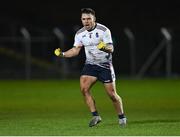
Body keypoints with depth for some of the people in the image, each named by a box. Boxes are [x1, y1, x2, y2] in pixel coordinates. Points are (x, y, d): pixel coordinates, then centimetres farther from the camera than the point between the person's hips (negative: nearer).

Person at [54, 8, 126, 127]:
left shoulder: (104, 30, -14)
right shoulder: (80, 34, 0)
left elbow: (111, 49, -17)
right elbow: (75, 50, 8)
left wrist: (105, 48, -40)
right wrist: (62, 54, -7)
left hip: (105, 65, -4)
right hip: (90, 65, 4)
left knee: (112, 94, -4)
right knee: (84, 89, -16)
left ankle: (122, 117, 17)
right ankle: (96, 116, -7)